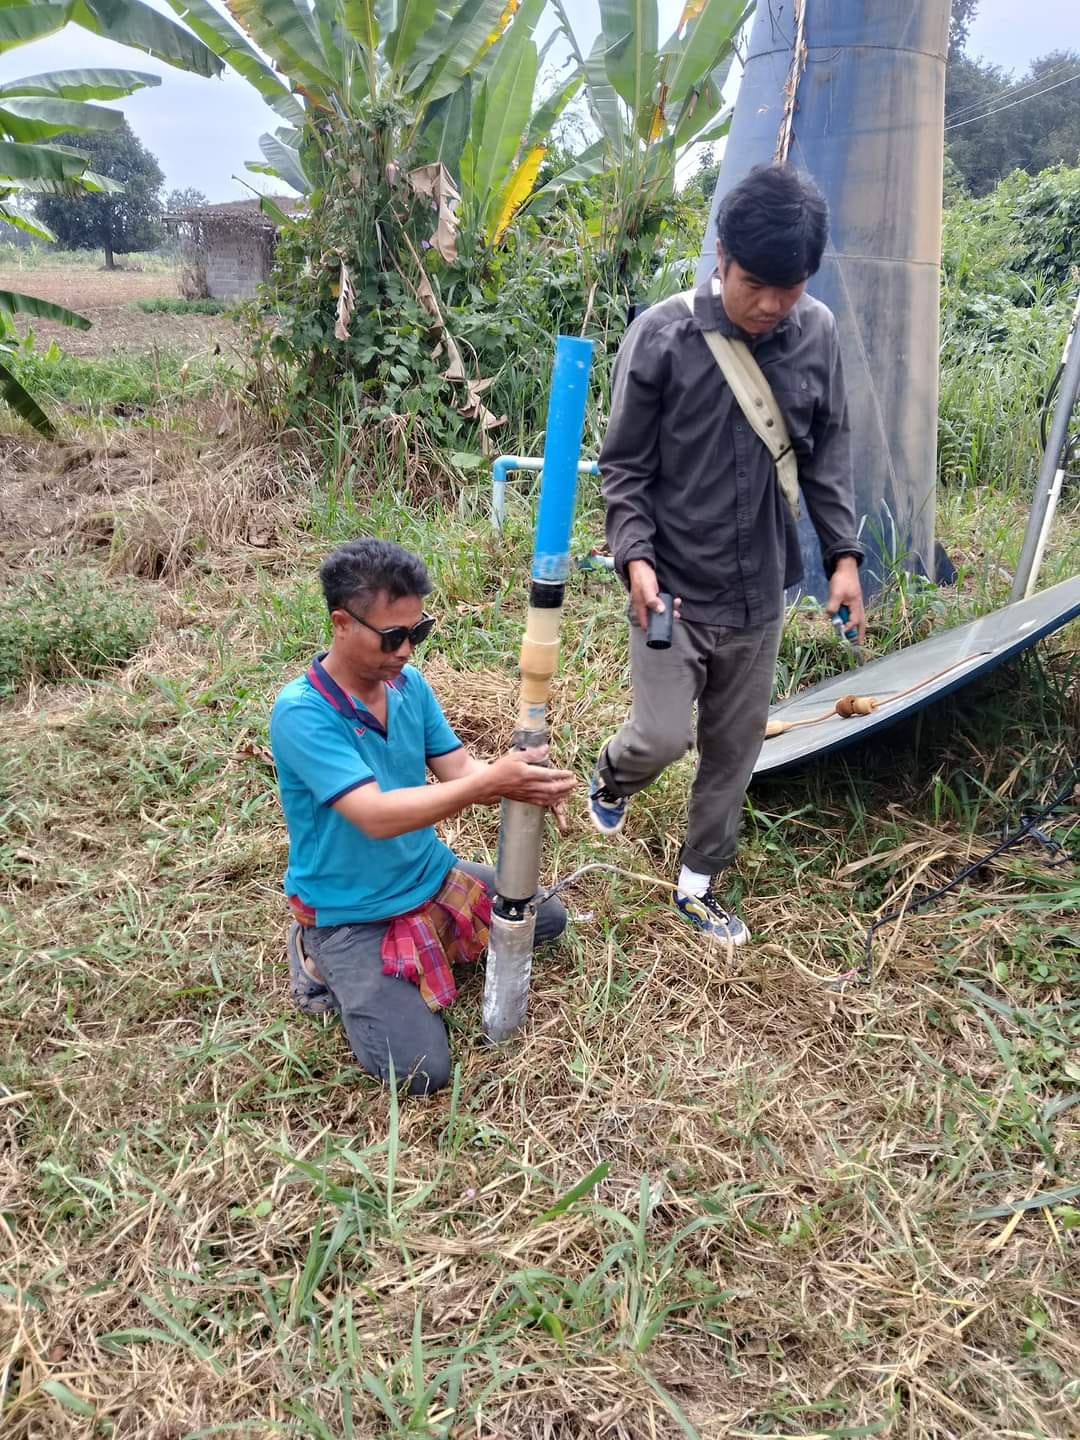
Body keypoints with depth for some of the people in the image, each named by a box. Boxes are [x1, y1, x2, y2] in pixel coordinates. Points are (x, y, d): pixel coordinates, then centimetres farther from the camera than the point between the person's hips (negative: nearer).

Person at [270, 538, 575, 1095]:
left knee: (545, 918, 18)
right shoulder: (301, 713, -28)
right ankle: (325, 957, 6)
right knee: (419, 1070, -17)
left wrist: (519, 781, -29)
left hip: (432, 876, 7)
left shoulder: (410, 683, -4)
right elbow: (376, 815, -35)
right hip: (353, 914, -7)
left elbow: (459, 769, -6)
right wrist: (491, 784, -42)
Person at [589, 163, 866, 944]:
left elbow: (828, 453, 8)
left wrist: (844, 553, 3)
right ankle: (612, 774, 33)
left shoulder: (818, 333, -3)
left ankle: (700, 883, 34)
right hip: (672, 588, -3)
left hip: (759, 591, 4)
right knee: (662, 739, -6)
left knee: (735, 748, 13)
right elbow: (625, 467, -7)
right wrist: (635, 557, -20)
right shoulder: (661, 336, -13)